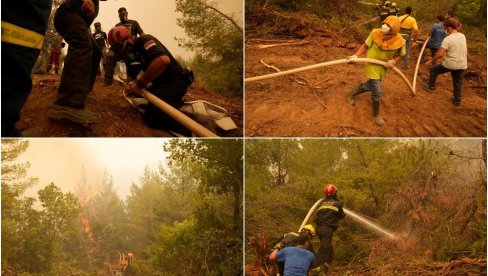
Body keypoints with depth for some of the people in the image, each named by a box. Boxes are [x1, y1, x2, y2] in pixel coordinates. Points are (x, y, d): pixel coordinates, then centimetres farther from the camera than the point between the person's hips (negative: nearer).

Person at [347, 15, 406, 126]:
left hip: (382, 66, 4)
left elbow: (400, 54, -2)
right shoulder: (375, 33, -22)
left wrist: (393, 60, -21)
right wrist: (356, 55, -18)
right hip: (372, 63, -3)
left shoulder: (400, 41, -19)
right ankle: (376, 114, 19)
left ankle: (352, 93, 51)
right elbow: (365, 45, -8)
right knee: (377, 91, -4)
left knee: (370, 85, 22)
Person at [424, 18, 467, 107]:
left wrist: (431, 61, -7)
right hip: (462, 65, 5)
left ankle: (431, 86, 36)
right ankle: (457, 100, 25)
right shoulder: (462, 36, 2)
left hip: (450, 64, -5)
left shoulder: (448, 39, -17)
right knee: (458, 83, 18)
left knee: (433, 70, 20)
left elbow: (440, 54, -19)